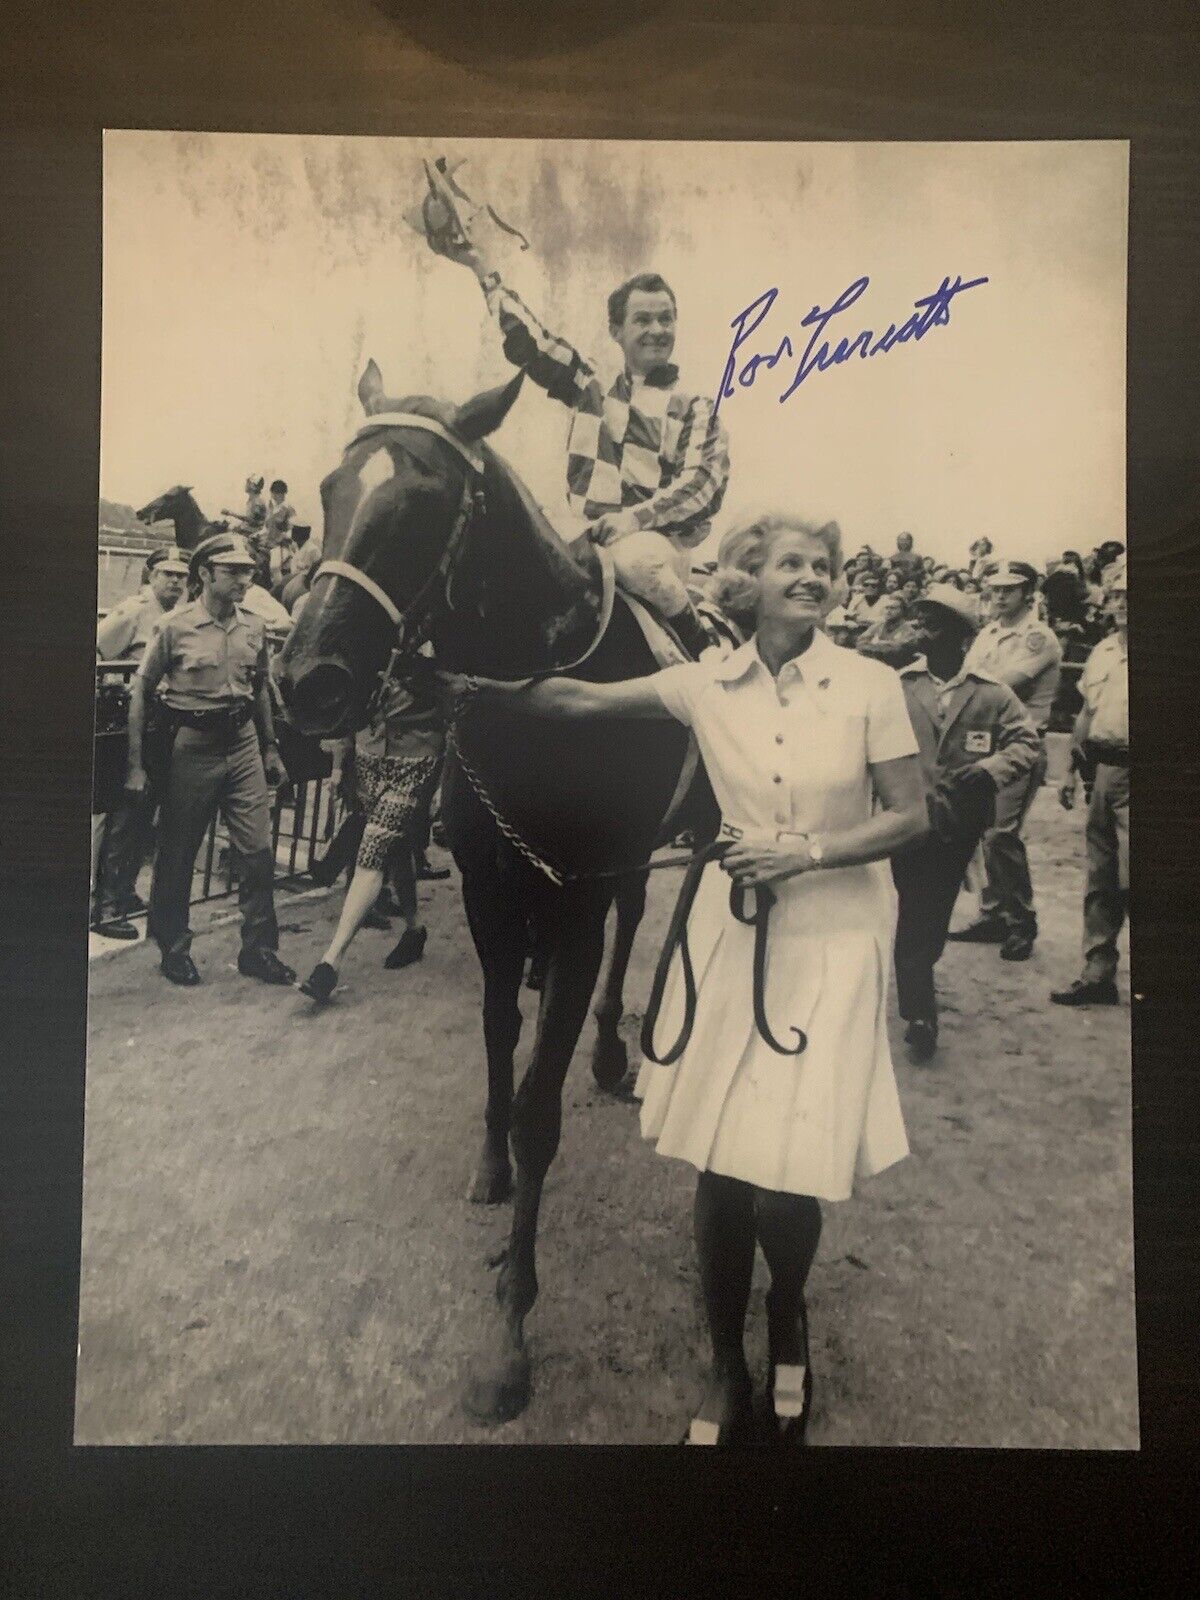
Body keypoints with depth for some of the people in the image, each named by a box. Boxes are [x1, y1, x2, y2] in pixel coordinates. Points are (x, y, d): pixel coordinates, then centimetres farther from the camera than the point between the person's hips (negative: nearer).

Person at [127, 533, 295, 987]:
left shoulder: (254, 628, 6)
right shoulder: (175, 627, -7)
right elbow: (140, 692, -3)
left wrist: (270, 749, 19)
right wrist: (136, 763, -6)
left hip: (244, 744, 4)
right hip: (192, 746, -3)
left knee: (259, 850, 1)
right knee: (177, 854, 7)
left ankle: (258, 949, 13)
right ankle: (174, 949, 25)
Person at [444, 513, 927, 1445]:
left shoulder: (871, 686, -6)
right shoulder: (708, 685, 0)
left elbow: (911, 817, -4)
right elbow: (578, 700, 5)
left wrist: (807, 853, -15)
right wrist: (475, 686, 0)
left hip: (832, 940, -2)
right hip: (731, 932, 2)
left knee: (789, 1179, -3)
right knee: (720, 1170, 7)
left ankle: (788, 1319, 34)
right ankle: (727, 1371, 31)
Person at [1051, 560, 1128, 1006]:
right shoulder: (1102, 651, 14)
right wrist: (1074, 766, 17)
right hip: (1103, 771, 7)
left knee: (1128, 880, -8)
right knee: (1100, 879, 13)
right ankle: (1097, 973, 23)